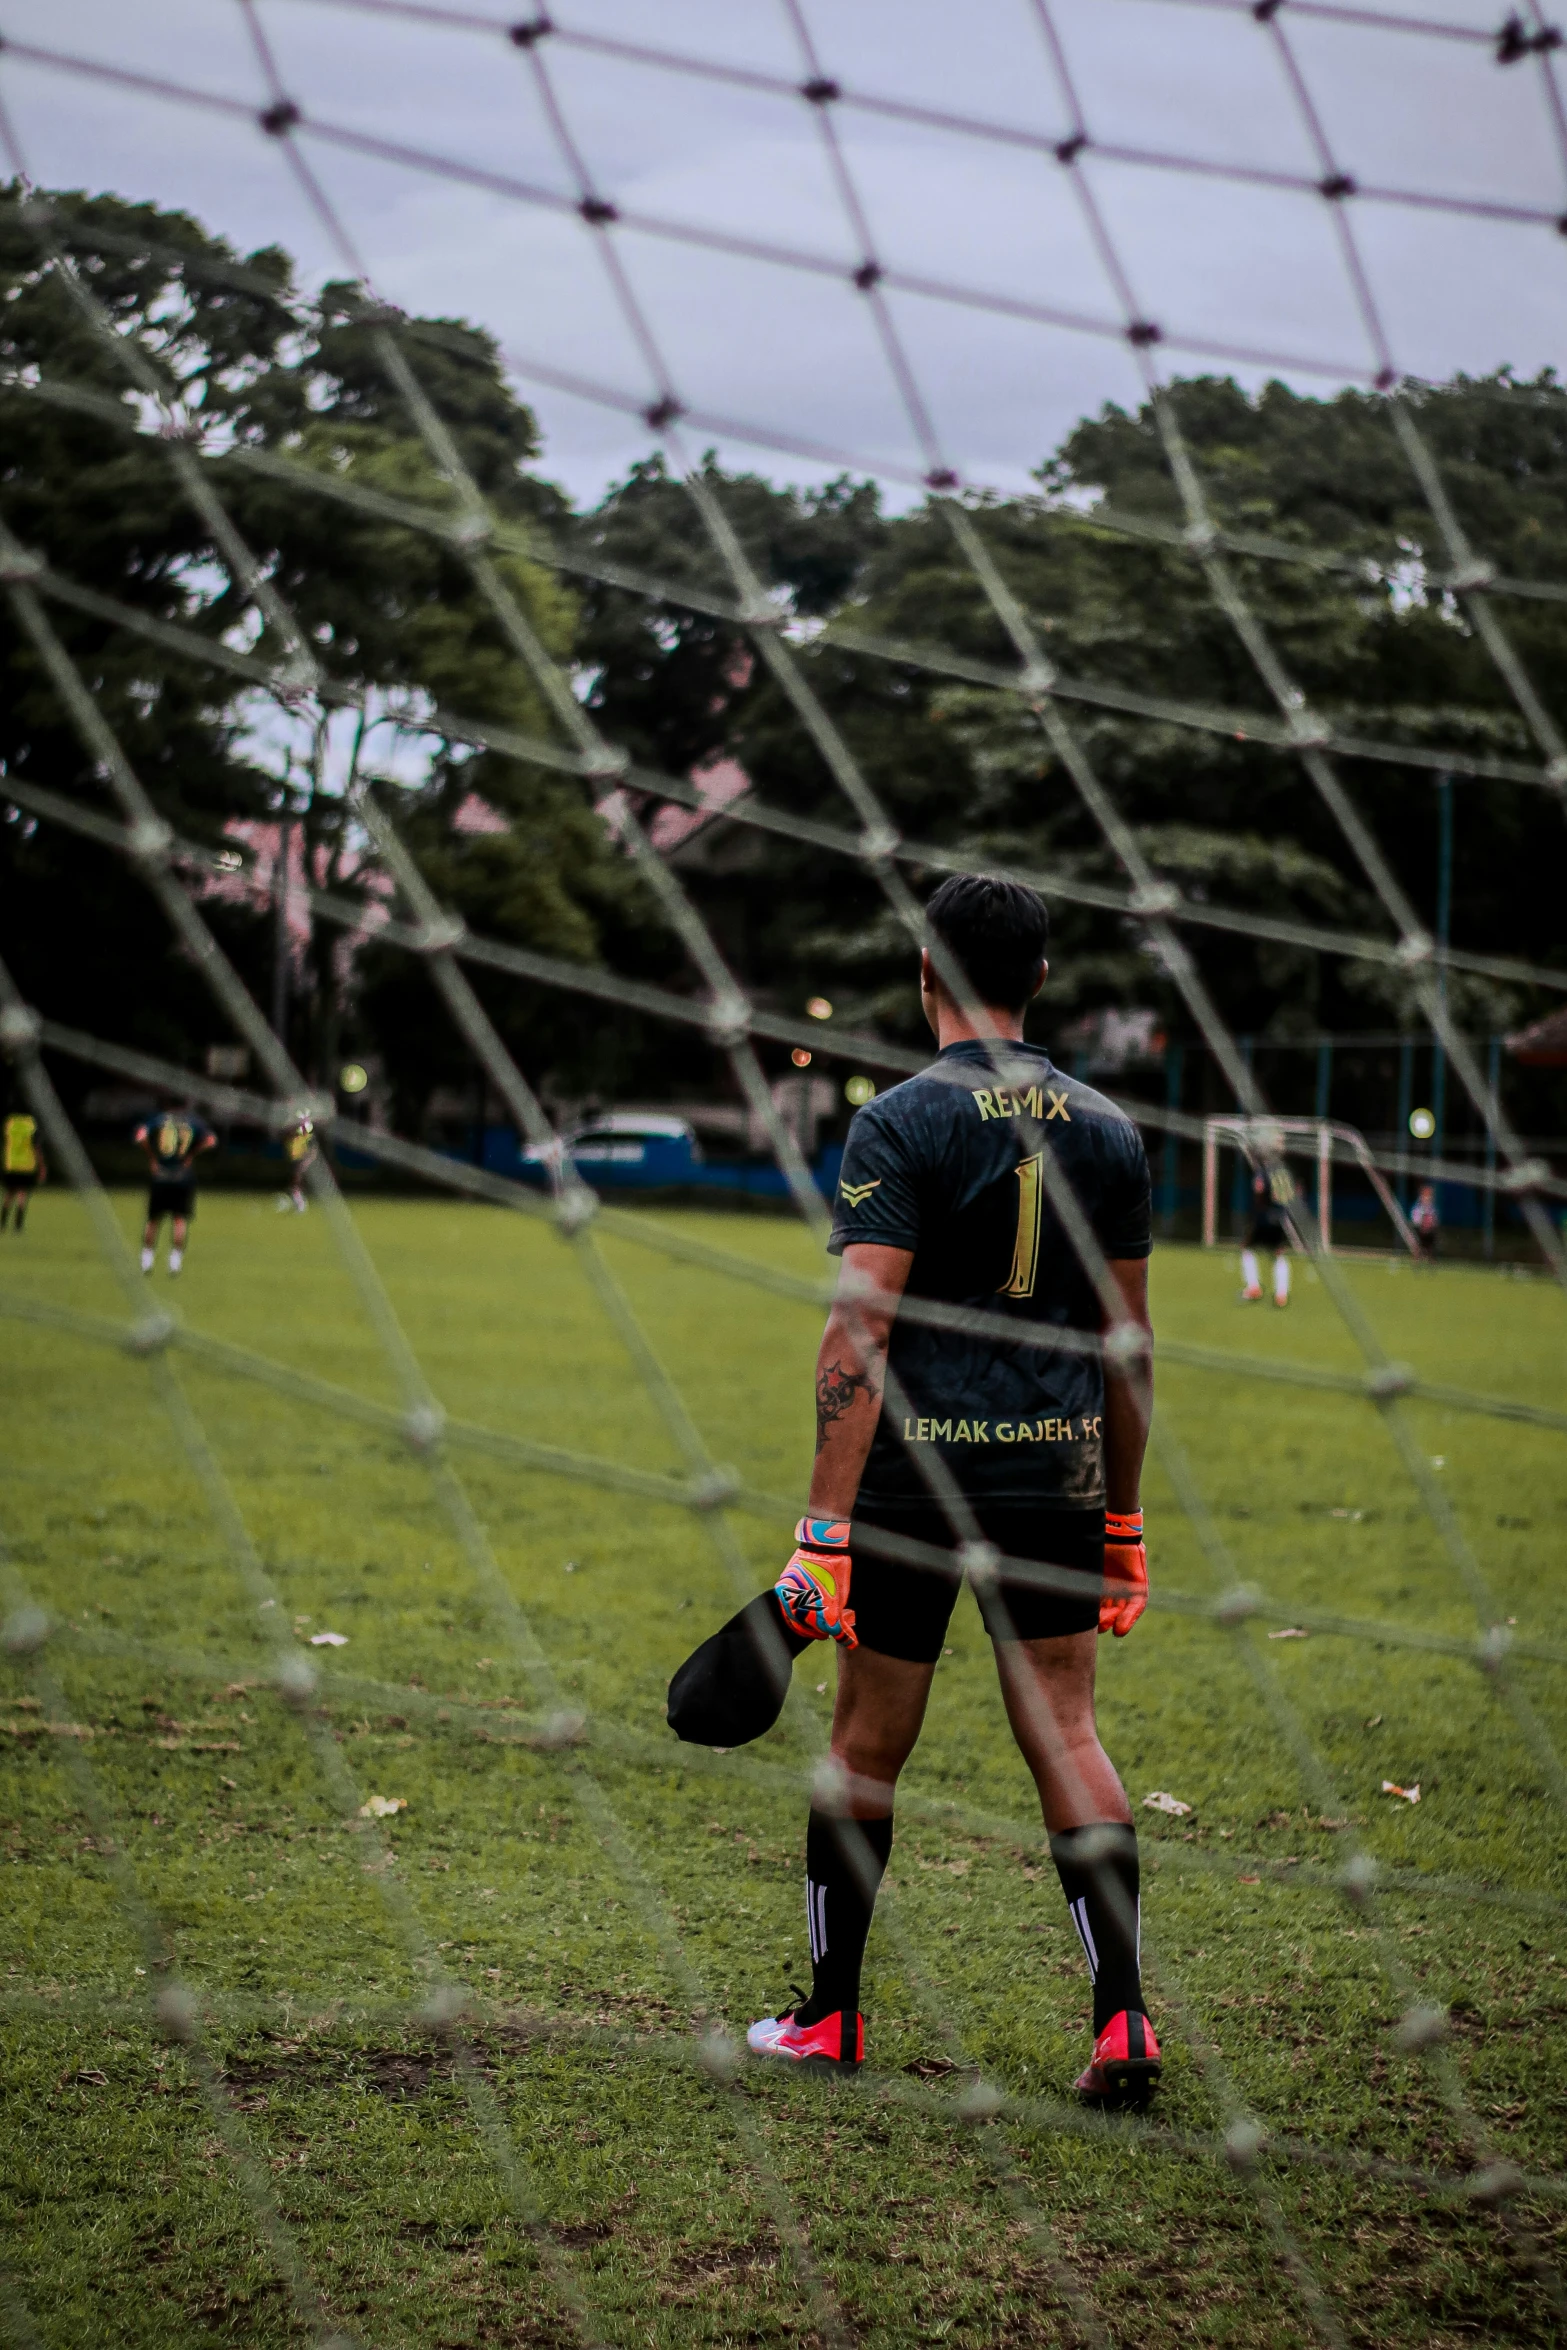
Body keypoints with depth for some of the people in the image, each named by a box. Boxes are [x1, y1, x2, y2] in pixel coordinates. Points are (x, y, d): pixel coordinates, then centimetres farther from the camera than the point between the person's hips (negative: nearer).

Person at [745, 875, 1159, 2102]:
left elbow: (863, 1329, -15)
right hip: (1054, 1481, 3)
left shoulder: (901, 1123, -8)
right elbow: (1129, 1340, 10)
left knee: (867, 1746, 10)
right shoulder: (1105, 1128, 6)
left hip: (914, 1483, -3)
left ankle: (831, 2015, 22)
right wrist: (1121, 1517, 18)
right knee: (1067, 1735, 8)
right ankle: (1123, 2015, -3)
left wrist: (823, 1527, -15)